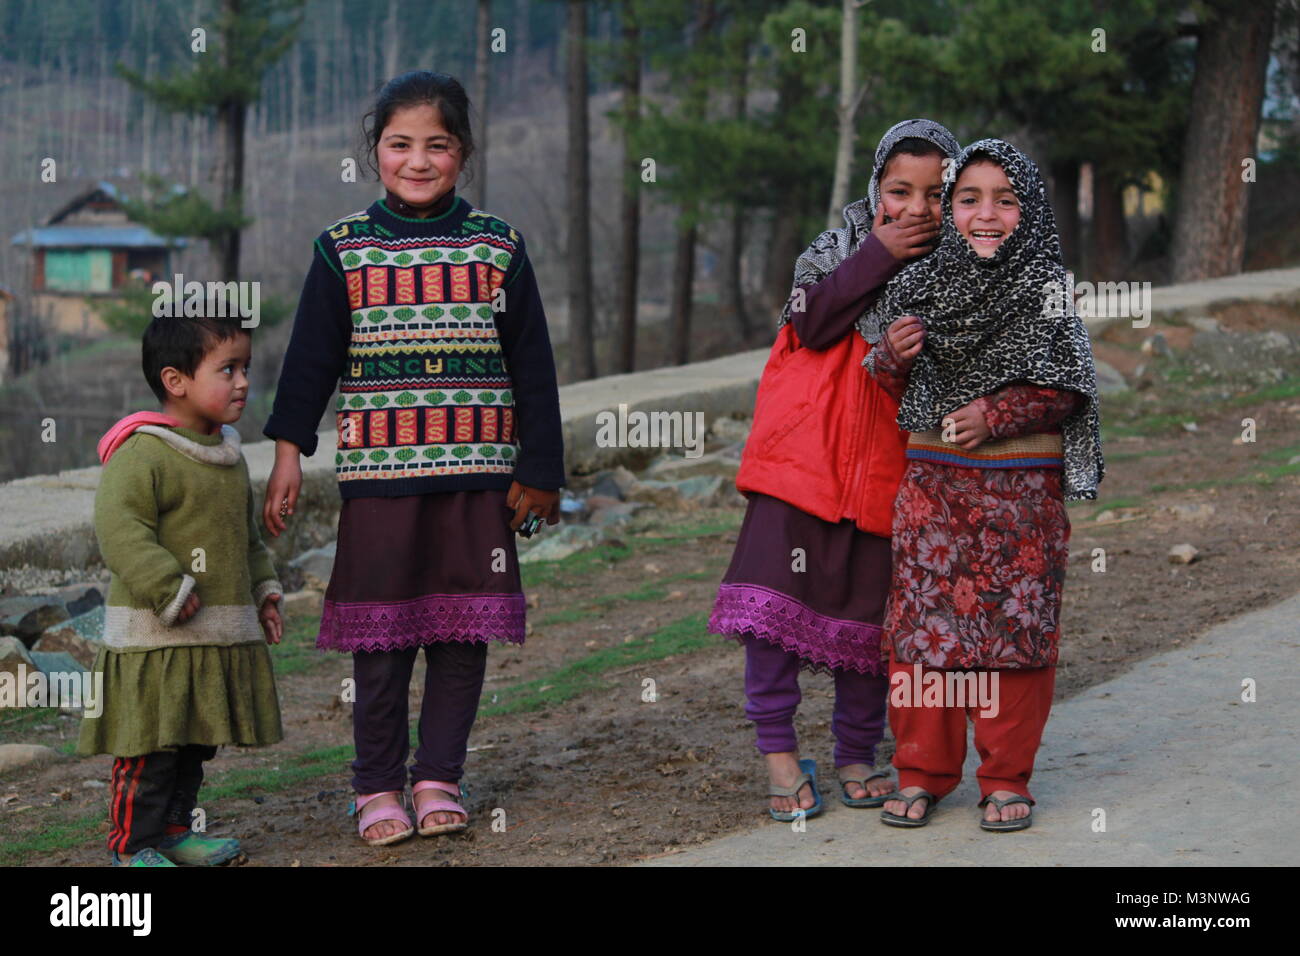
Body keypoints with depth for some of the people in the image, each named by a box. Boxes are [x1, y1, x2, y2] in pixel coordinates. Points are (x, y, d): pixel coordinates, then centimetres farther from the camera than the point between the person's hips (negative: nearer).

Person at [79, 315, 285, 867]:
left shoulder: (229, 456, 14)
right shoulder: (141, 454, -16)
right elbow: (119, 527, -24)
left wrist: (264, 590, 18)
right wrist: (169, 591, -27)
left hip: (222, 636, 8)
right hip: (156, 638, -8)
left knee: (196, 741, 16)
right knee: (151, 744, -5)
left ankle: (172, 829, 28)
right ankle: (132, 845, 4)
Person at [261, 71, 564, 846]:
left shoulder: (498, 247, 4)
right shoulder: (345, 250, 3)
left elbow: (533, 368, 6)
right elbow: (310, 358, 4)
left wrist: (540, 471, 4)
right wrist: (289, 450, -4)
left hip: (476, 473, 1)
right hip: (377, 471, -1)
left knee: (464, 632, 4)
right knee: (380, 635, 2)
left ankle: (439, 778, 16)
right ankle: (378, 786, 13)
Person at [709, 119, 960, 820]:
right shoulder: (834, 250, 3)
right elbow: (813, 322, -15)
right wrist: (879, 255, -19)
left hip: (889, 469, 2)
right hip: (803, 457, -2)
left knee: (870, 617, 5)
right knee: (776, 601, -8)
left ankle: (855, 754, 20)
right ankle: (778, 750, 4)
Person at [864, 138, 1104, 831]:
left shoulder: (1045, 292, -3)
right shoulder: (919, 287, 5)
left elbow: (1067, 391, -3)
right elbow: (894, 393, 14)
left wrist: (998, 415, -15)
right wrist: (891, 360, -8)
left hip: (1023, 486, -2)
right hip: (932, 480, 2)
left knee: (1015, 623, 2)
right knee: (924, 618, 3)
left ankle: (1007, 778, 13)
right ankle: (923, 772, 14)